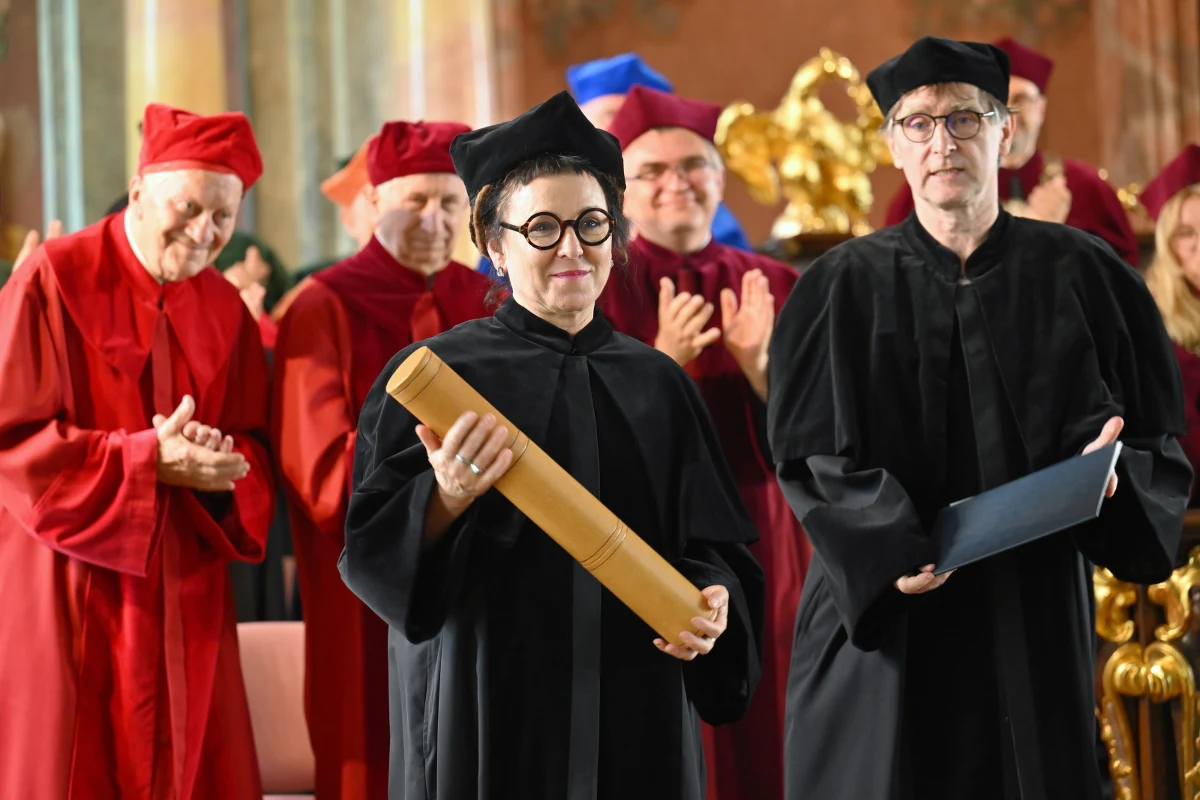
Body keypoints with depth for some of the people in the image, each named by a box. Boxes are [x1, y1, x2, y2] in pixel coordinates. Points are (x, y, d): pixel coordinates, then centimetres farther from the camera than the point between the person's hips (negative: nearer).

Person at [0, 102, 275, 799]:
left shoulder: (226, 310, 10)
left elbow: (257, 451, 10)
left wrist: (223, 465, -14)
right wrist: (146, 459, -19)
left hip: (186, 606, 5)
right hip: (72, 603, -5)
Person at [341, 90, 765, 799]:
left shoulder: (657, 386, 8)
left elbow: (713, 543, 10)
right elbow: (372, 550, -7)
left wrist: (714, 597, -11)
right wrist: (447, 498, -26)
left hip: (633, 714, 4)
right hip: (488, 709, -3)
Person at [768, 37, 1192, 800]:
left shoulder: (1081, 276, 4)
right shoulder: (847, 287, 3)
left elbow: (1155, 434, 6)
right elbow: (811, 453, -2)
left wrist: (1105, 472, -16)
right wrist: (887, 550, -19)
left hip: (1037, 617, 1)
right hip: (886, 620, -1)